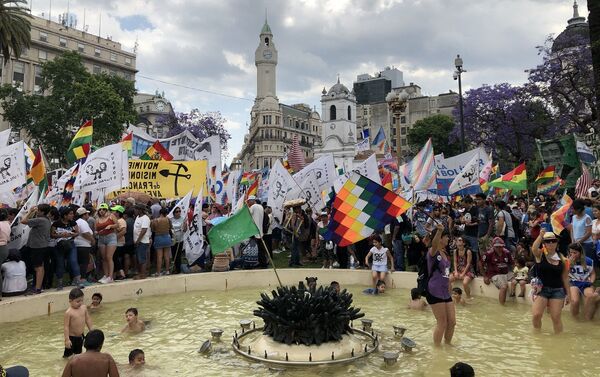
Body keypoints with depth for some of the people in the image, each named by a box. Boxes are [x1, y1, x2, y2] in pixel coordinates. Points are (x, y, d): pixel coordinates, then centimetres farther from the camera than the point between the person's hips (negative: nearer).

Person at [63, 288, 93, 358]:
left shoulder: (84, 308, -3)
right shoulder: (69, 312, -20)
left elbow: (88, 319, 8)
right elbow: (66, 326, -18)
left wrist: (91, 330, 10)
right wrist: (67, 339, -20)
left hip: (80, 336, 5)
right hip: (72, 337, -5)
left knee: (78, 353, 18)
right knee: (68, 354, 5)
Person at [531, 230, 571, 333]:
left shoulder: (562, 259, 3)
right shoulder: (540, 254, -3)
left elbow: (565, 278, 10)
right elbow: (534, 249, -28)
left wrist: (568, 294, 11)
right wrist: (540, 235, -36)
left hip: (557, 290, 2)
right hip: (541, 289, -2)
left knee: (556, 318, 3)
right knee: (536, 315, -9)